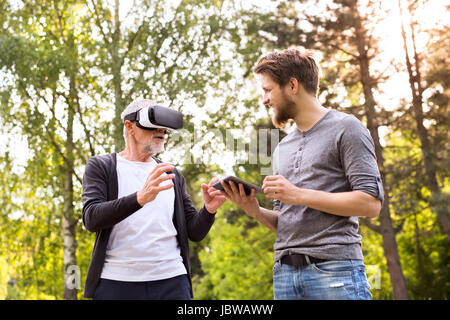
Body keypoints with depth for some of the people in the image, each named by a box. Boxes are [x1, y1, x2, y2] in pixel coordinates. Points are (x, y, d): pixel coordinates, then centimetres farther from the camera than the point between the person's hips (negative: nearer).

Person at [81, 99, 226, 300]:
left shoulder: (173, 176, 15)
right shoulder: (100, 167, 4)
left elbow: (195, 232, 11)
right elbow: (91, 218, -12)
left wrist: (208, 210, -10)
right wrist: (140, 198, -27)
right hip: (116, 282, -3)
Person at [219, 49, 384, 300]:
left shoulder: (345, 128, 0)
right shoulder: (282, 149, 20)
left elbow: (371, 203, -10)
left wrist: (300, 195, -13)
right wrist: (256, 211, 2)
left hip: (334, 270, -6)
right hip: (285, 273, 6)